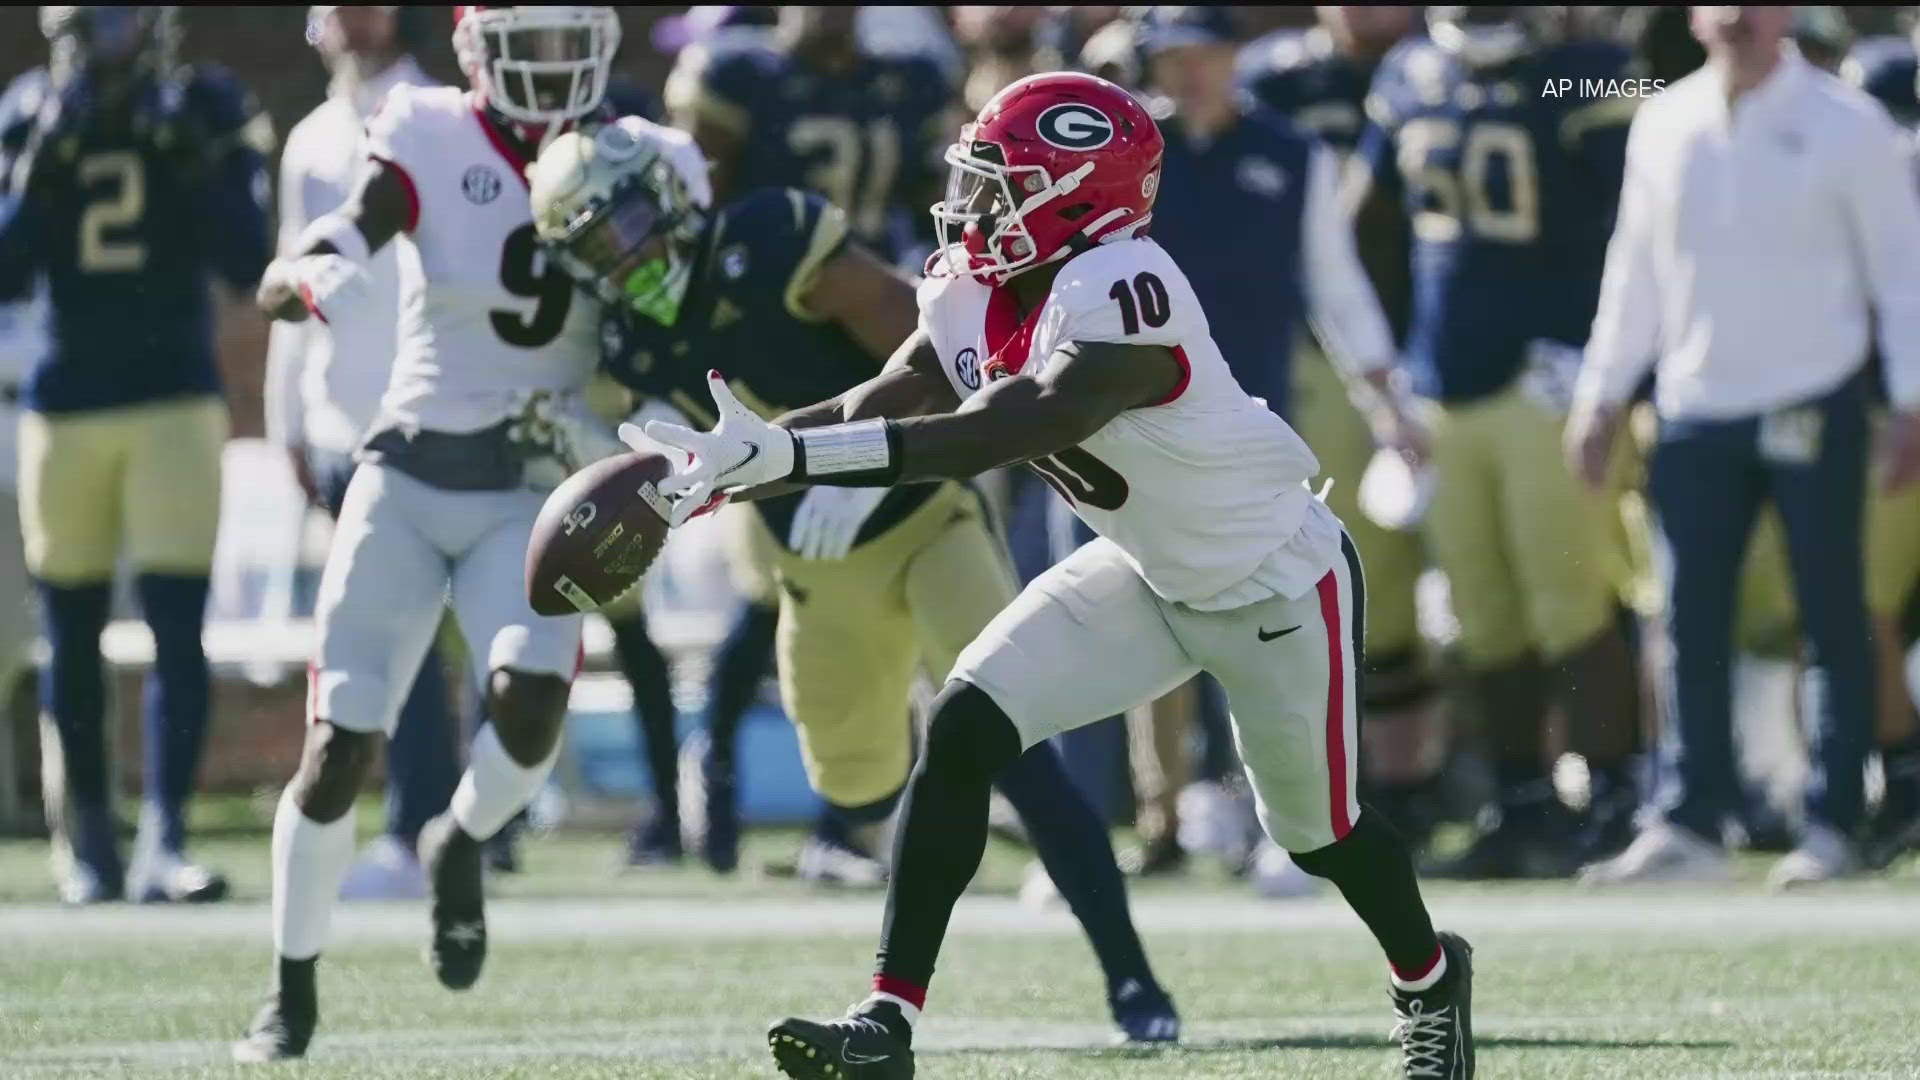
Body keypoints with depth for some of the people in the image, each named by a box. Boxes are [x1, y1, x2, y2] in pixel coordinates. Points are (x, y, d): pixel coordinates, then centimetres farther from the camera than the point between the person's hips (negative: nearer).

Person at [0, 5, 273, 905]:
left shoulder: (202, 114, -1)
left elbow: (249, 263, -6)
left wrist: (199, 169, -17)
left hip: (175, 398, -2)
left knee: (177, 626, -10)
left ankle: (164, 841, -13)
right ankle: (84, 843, 16)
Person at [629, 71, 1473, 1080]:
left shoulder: (1121, 294, -37)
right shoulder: (976, 291, -10)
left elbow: (992, 436, -46)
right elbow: (884, 405, -8)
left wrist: (787, 453, -51)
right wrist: (731, 466, -23)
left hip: (1278, 581, -7)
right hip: (1146, 570, 7)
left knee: (1314, 828, 14)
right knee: (963, 730, -12)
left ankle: (1430, 978, 47)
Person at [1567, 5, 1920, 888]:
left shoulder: (1846, 125, -6)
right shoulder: (1664, 125, 7)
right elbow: (1636, 268, 15)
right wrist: (1602, 393, 13)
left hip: (1813, 408, -4)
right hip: (1697, 409, 4)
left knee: (1833, 617, 0)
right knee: (1692, 621, 4)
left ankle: (1833, 824, 4)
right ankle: (1689, 823, 8)